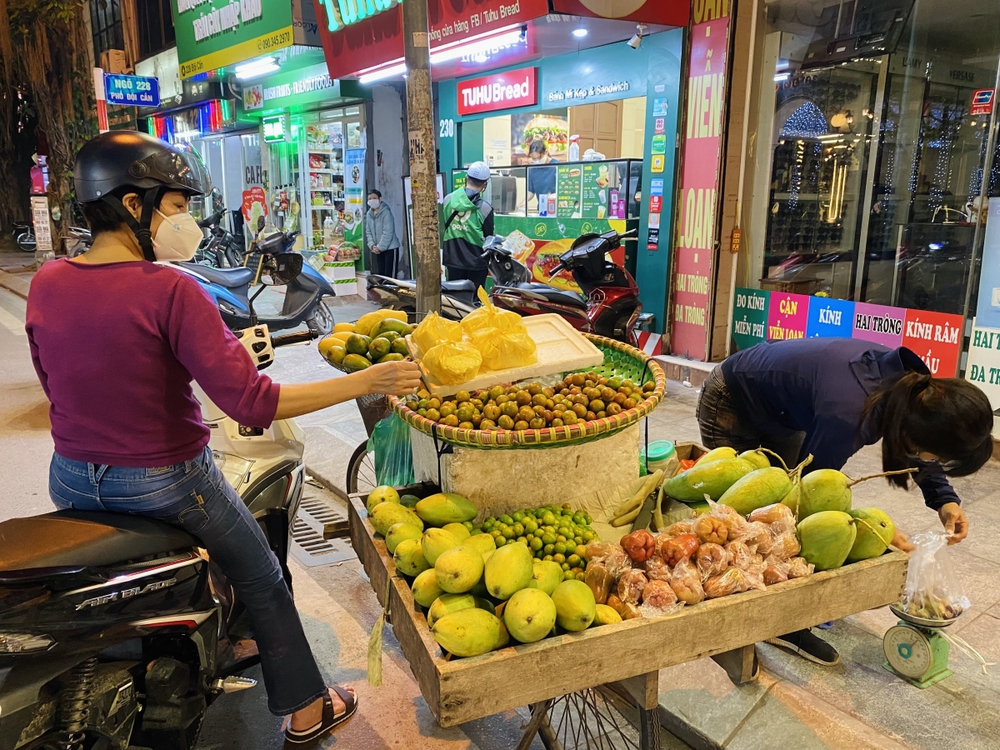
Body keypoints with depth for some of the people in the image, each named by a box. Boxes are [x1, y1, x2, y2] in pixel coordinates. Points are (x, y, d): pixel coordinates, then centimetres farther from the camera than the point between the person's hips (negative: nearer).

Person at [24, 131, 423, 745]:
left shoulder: (46, 285, -5)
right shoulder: (170, 290, -25)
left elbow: (56, 383, 9)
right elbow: (252, 402, -30)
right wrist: (369, 381, -26)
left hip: (72, 483, 7)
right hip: (164, 484, -6)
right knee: (263, 585, 16)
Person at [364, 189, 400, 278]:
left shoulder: (386, 212, -12)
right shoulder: (369, 214, 8)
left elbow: (387, 232, -17)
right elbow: (368, 232, 10)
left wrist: (380, 247, -16)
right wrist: (372, 245, -5)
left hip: (390, 248, -6)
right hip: (377, 250, 6)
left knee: (390, 275, -6)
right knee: (380, 274, 9)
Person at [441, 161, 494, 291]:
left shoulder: (448, 199, -1)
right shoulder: (485, 208, -11)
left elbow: (442, 227, 9)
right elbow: (488, 238, -3)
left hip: (452, 259, 4)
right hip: (476, 262, -4)